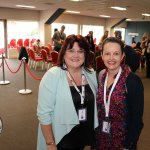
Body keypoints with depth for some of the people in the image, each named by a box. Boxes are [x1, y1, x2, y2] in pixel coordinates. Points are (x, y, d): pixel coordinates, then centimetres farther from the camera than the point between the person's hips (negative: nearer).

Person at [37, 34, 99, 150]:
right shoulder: (52, 76, -17)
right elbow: (44, 113, -17)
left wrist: (95, 130, 9)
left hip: (85, 136, 5)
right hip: (60, 139, -5)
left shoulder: (92, 74, -2)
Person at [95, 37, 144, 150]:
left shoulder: (133, 80, -18)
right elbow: (99, 109, 6)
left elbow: (137, 119, -15)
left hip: (122, 139, -4)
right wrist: (95, 135, 6)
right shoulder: (101, 76, -2)